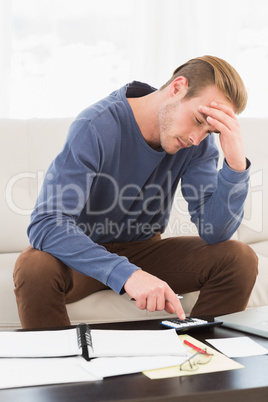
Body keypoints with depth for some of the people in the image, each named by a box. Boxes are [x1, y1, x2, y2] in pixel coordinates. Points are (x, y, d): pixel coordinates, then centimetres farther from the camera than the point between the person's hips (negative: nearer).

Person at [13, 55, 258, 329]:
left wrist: (236, 163, -31)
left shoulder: (197, 143, -10)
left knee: (240, 260, -16)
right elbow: (46, 224, -35)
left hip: (143, 249, 4)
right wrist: (125, 273, -47)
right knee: (33, 268, -37)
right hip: (86, 253, -4)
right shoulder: (96, 128, -26)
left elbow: (214, 232, -15)